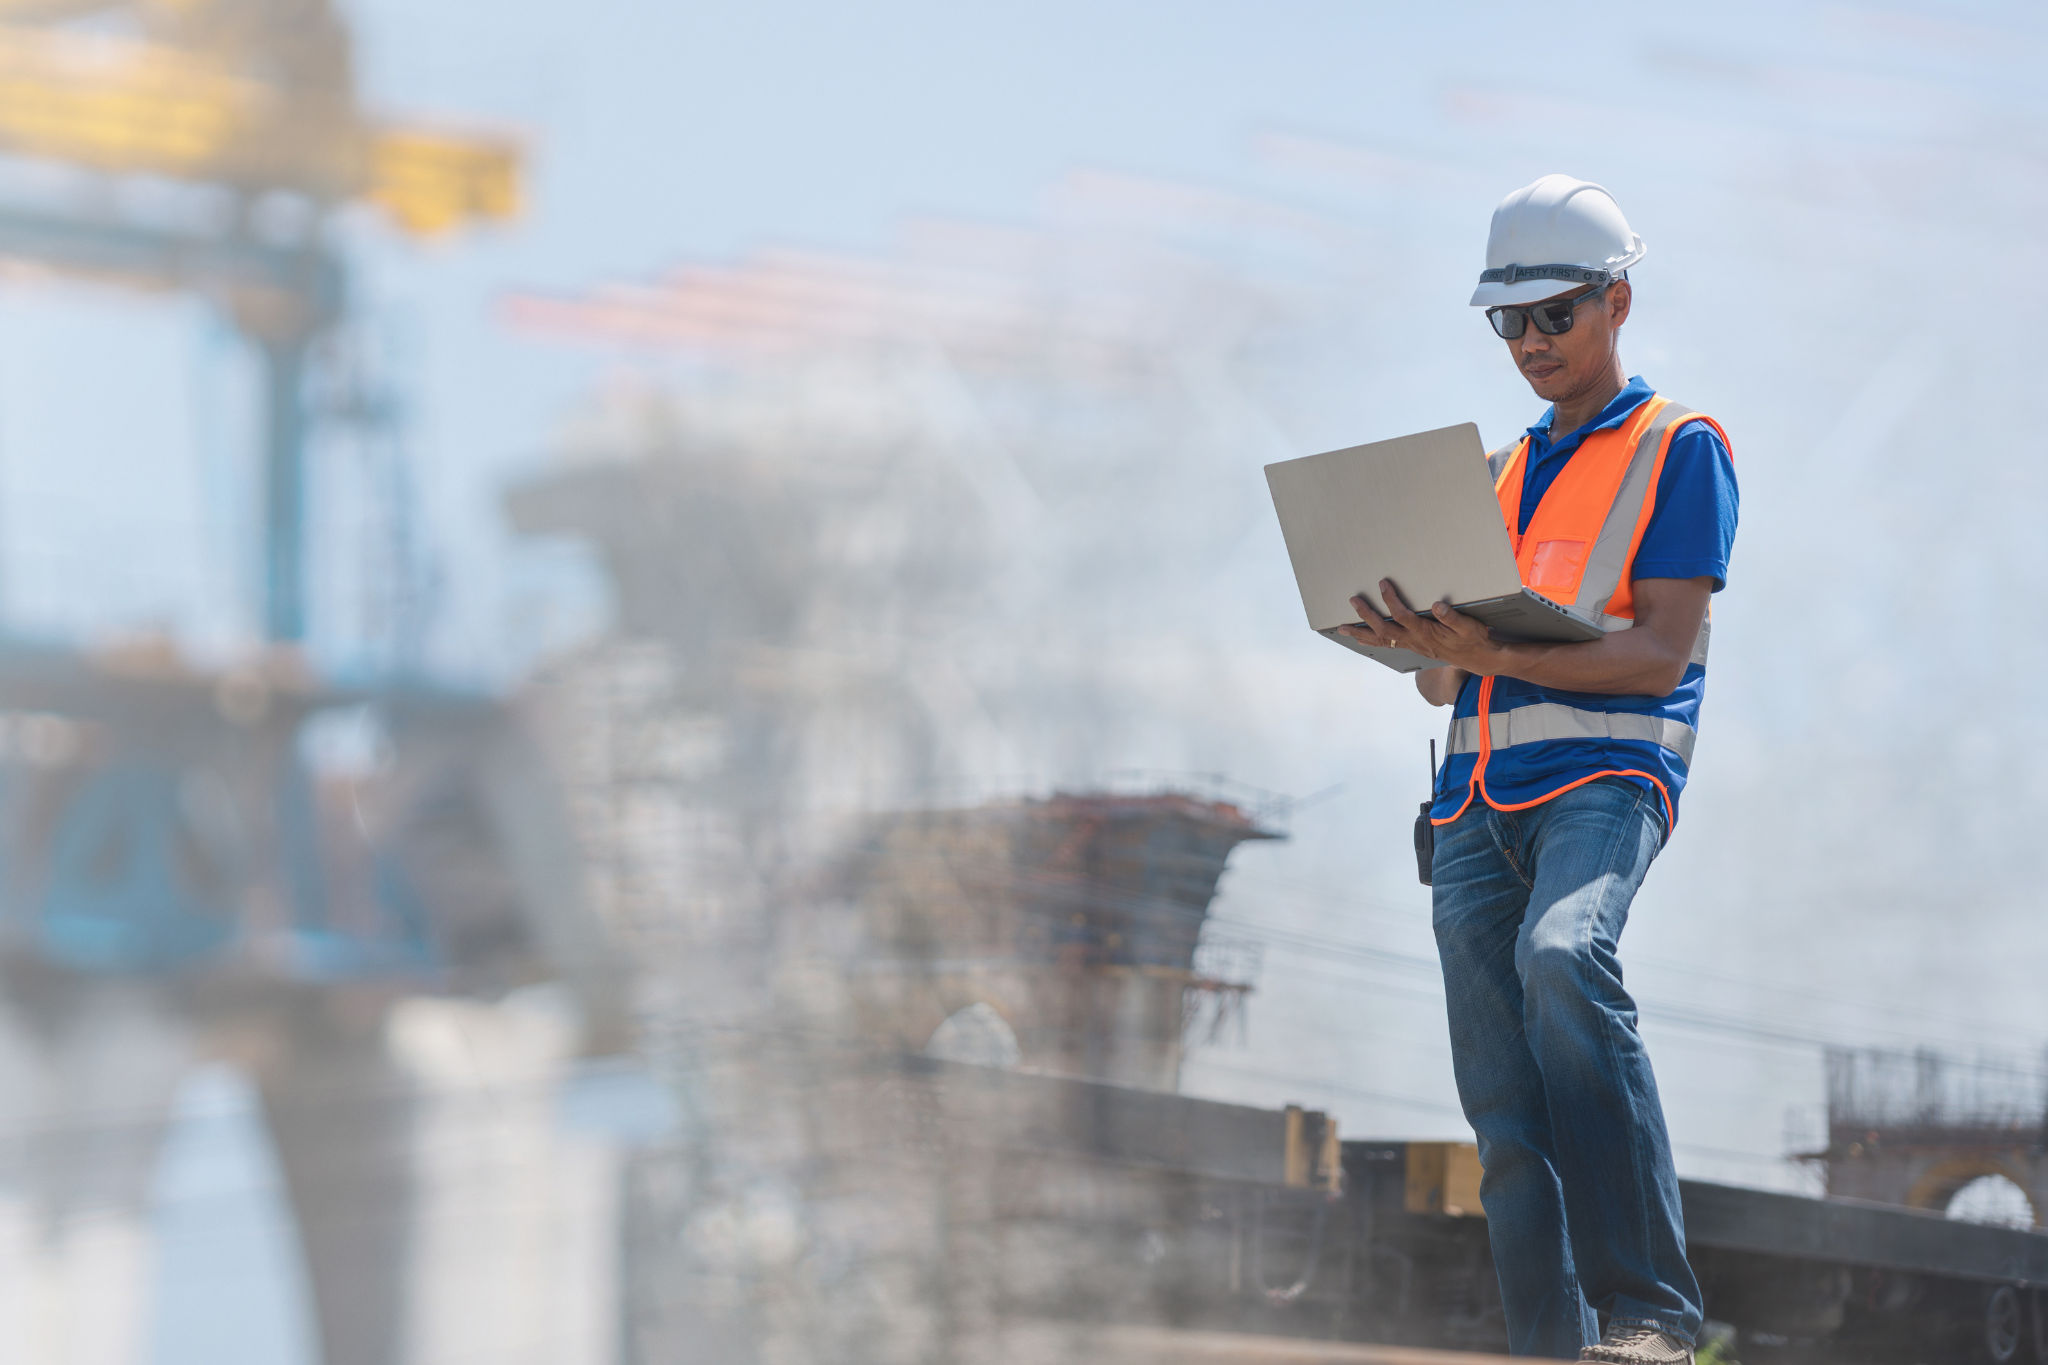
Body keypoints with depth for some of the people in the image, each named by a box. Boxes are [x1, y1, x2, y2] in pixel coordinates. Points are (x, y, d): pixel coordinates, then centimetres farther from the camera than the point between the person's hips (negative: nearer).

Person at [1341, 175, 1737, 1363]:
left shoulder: (1680, 448, 6)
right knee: (1503, 1099, -2)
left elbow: (1662, 652, -6)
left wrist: (1497, 654, -19)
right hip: (1479, 791, 7)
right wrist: (1419, 642, -2)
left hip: (1605, 768, -7)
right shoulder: (1500, 474, 25)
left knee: (1562, 959, -34)